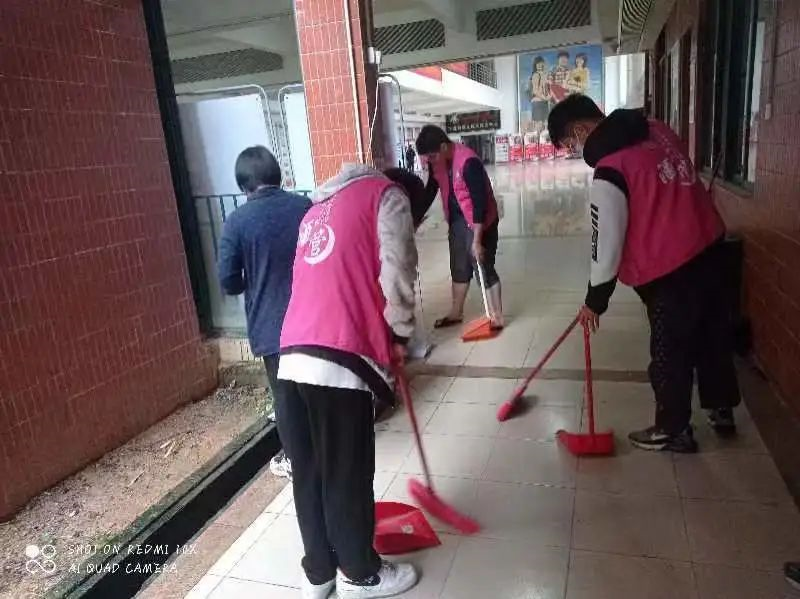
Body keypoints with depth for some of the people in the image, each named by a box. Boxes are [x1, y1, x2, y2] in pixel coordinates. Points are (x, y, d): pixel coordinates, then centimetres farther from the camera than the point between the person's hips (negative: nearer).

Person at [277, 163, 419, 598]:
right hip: (338, 360, -7)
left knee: (308, 473, 17)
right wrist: (400, 335, 11)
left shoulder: (319, 207, 29)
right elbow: (396, 275, -5)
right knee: (347, 474, 9)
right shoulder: (387, 195, 7)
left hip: (293, 357, 7)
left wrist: (384, 338, 24)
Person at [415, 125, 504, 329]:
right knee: (459, 268, 16)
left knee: (483, 267, -3)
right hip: (456, 220, 8)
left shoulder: (469, 162, -28)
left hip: (480, 221, -7)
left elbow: (480, 202, -27)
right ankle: (456, 313, 30)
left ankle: (497, 317, 10)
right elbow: (430, 191, 9)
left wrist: (477, 240, -27)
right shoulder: (436, 161, -5)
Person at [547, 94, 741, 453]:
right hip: (709, 245, 9)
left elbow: (607, 242, -15)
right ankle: (722, 409, 41)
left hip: (672, 269, -9)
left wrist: (595, 300, -3)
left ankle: (673, 431, 26)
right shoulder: (656, 130, 5)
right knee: (714, 333, 22)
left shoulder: (608, 172, -20)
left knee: (670, 353, 8)